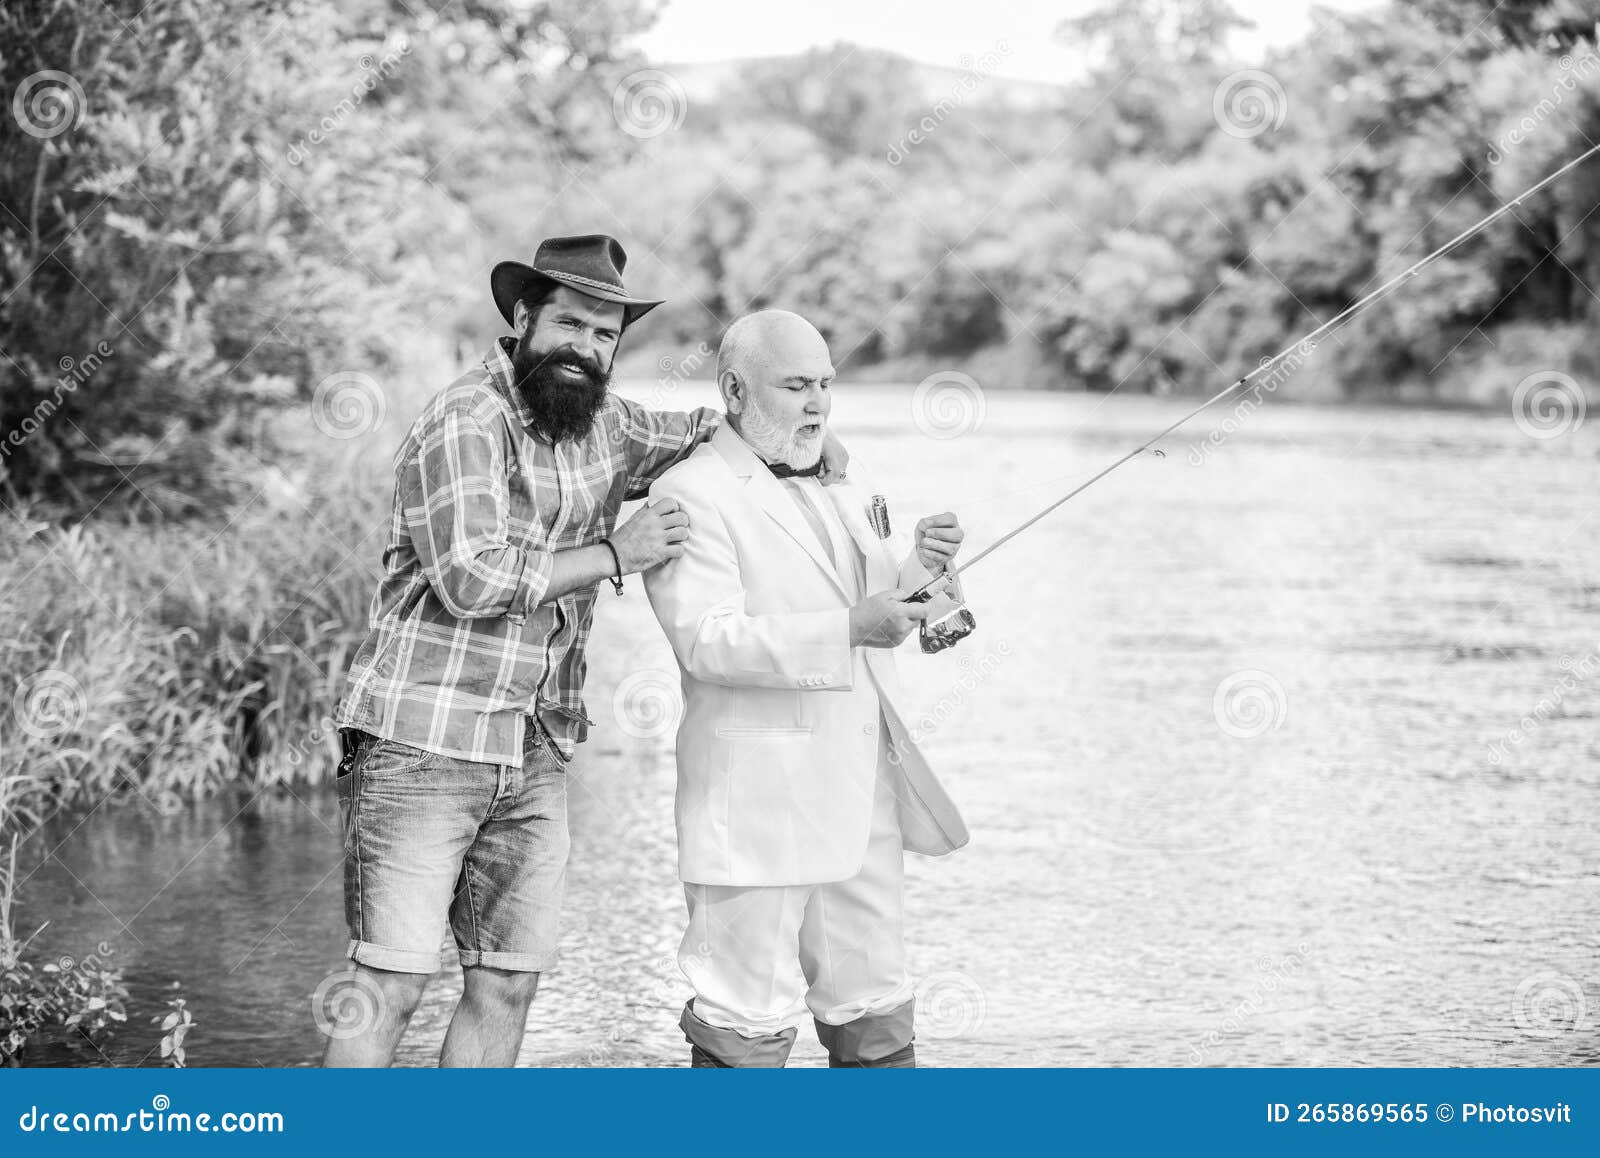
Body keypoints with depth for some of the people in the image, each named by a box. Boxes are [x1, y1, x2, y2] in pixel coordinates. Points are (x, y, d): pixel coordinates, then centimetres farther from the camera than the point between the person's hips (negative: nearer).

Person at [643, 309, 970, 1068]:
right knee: (748, 1019, -4)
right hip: (758, 807, -7)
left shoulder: (845, 483, 16)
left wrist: (919, 564, -4)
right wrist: (851, 628, -31)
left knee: (875, 1007, 14)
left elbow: (883, 603, 19)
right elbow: (706, 641, -22)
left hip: (860, 801, 8)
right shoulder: (690, 496, -10)